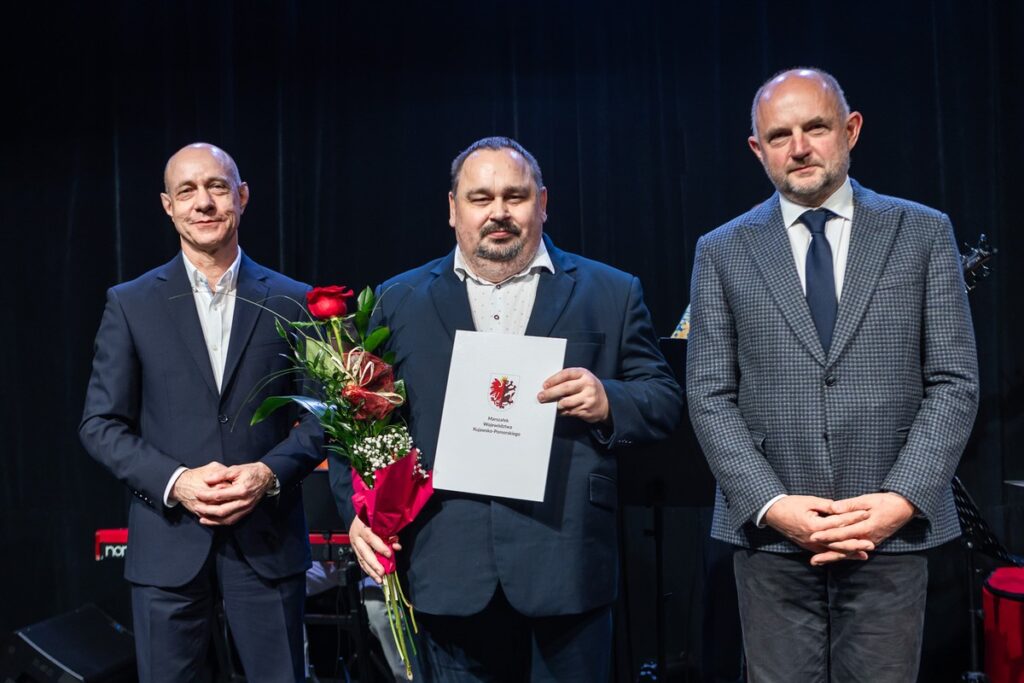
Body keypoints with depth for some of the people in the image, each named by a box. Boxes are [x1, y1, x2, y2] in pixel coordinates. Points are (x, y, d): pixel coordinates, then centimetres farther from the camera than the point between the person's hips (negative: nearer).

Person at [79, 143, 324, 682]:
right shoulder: (130, 304, 3)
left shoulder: (292, 301, 4)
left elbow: (321, 413, 5)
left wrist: (270, 473, -13)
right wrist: (174, 481, -13)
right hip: (168, 544, 0)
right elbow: (100, 424, 2)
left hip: (268, 541, 0)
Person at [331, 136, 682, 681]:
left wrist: (608, 402, -15)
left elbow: (664, 400, 6)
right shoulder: (401, 302, 11)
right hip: (449, 571, 1)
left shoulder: (611, 294, 7)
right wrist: (360, 510, -6)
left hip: (566, 569, 0)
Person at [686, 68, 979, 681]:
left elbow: (954, 382, 2)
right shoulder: (722, 252, 6)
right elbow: (710, 396, 2)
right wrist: (771, 505, -10)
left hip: (892, 531, 0)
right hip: (771, 536, 1)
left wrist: (902, 499, -10)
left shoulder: (923, 233, 6)